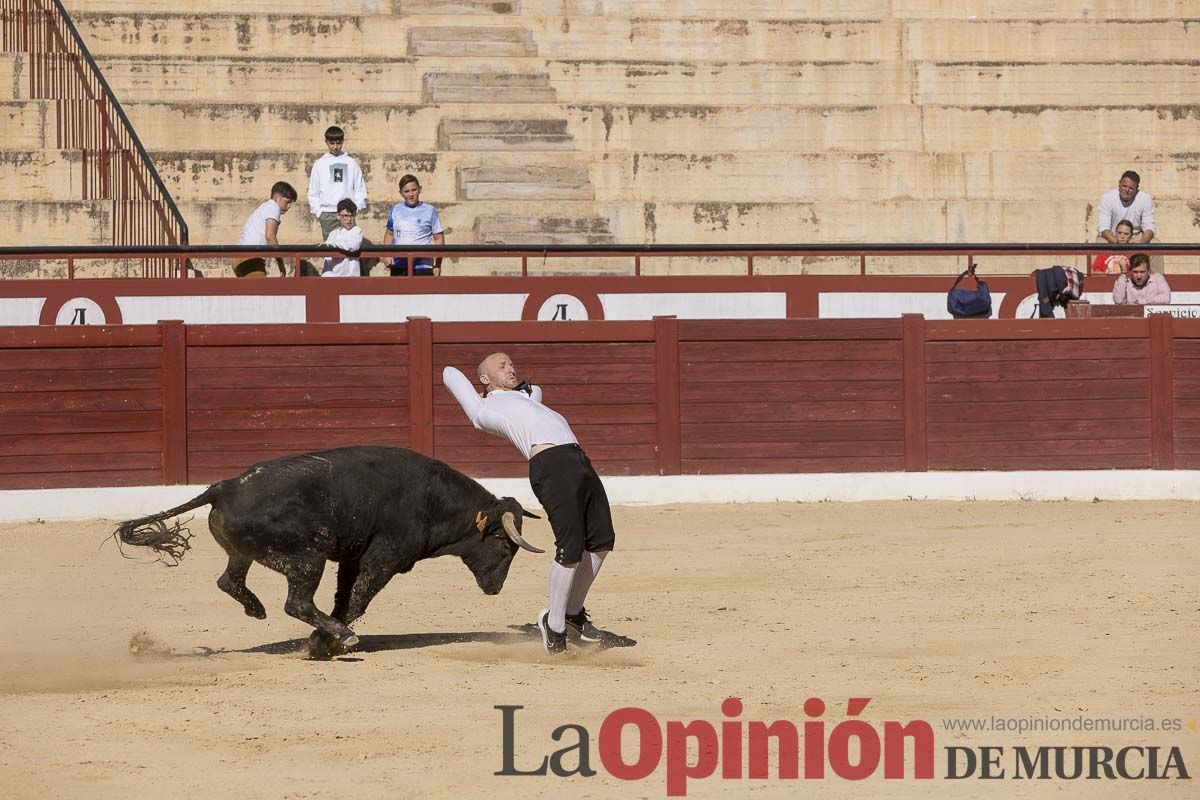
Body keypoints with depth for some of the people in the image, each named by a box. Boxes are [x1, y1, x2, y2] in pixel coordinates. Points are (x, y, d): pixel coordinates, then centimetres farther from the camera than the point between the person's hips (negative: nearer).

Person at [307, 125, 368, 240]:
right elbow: (313, 191, 8)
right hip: (327, 213, 0)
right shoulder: (320, 164, 7)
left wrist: (357, 207, -2)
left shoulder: (351, 163, 7)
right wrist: (317, 211, 0)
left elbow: (360, 188, 8)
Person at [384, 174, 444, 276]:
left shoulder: (429, 211, 0)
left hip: (422, 267, -4)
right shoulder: (396, 210, 10)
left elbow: (439, 238, 2)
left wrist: (438, 264, -5)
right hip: (399, 267, 4)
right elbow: (390, 234, 20)